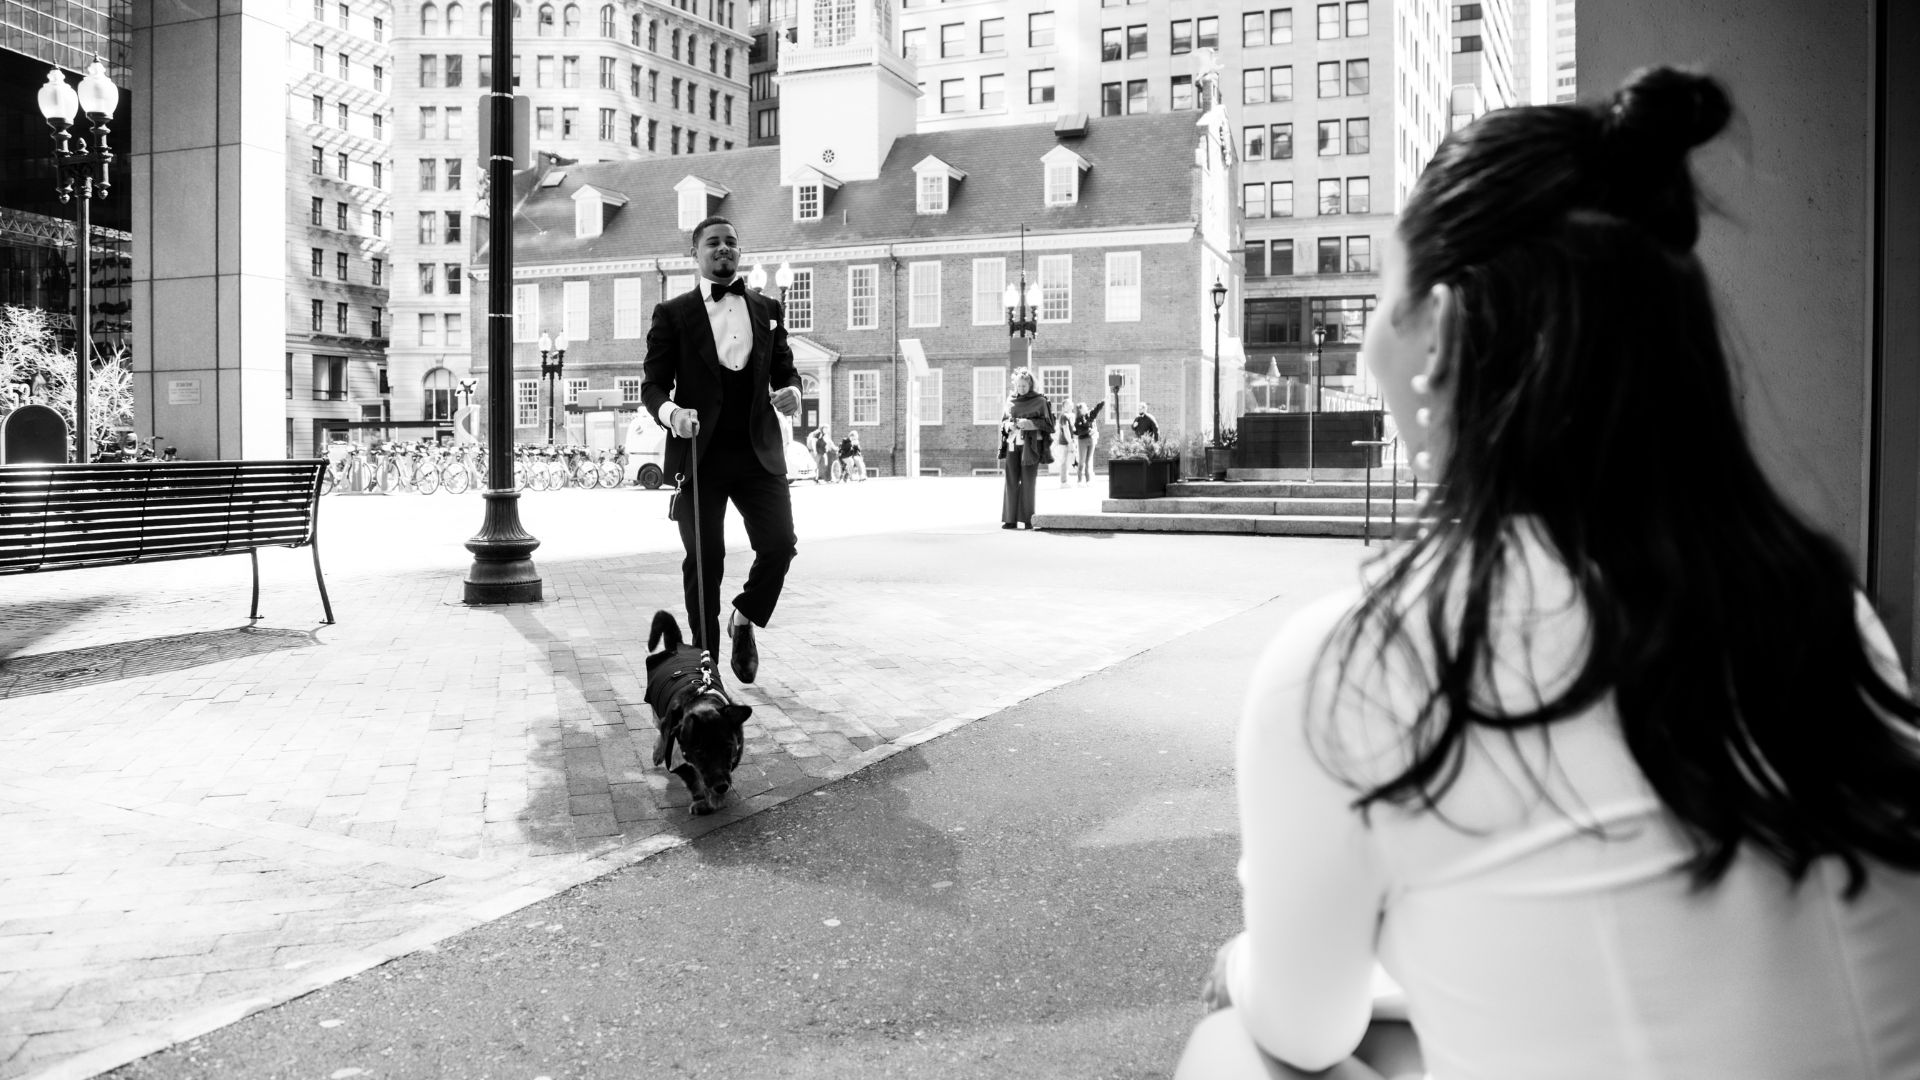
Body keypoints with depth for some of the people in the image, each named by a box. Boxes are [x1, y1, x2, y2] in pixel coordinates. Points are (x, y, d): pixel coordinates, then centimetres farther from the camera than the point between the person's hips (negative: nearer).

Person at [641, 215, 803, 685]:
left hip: (758, 452, 2)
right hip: (700, 453, -2)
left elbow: (785, 369, 19)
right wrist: (671, 412, -19)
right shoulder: (672, 313, 5)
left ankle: (744, 619, 20)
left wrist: (791, 391, -5)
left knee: (780, 544, -10)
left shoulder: (767, 309, 14)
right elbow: (653, 383, 3)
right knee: (705, 559, 0)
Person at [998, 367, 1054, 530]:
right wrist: (1009, 425, -5)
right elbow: (1003, 421, 18)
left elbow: (1047, 422, -1)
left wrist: (1029, 423, -15)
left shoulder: (1039, 400, 0)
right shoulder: (1011, 400, 12)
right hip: (1013, 444, 3)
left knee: (1027, 482, -6)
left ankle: (1028, 519, -2)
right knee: (1011, 481, -1)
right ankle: (1010, 519, 2)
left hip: (1030, 445, -3)